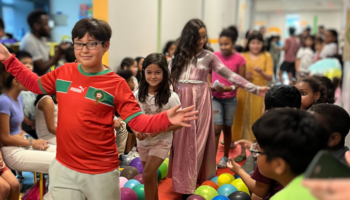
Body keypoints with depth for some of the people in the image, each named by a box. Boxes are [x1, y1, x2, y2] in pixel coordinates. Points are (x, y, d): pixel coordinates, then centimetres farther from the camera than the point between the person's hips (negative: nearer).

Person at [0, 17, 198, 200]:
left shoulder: (116, 84, -13)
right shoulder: (63, 73, 1)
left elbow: (137, 121, -15)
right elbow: (36, 84, 19)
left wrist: (165, 118, -32)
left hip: (101, 172, -4)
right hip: (63, 167, 4)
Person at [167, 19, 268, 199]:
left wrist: (255, 89, -8)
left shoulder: (208, 56, 0)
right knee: (181, 142, 3)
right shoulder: (178, 56, 6)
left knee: (196, 142, 1)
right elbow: (168, 79, 6)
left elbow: (230, 75, -2)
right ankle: (182, 182, 13)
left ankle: (190, 184, 11)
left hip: (200, 101, -2)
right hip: (181, 101, 2)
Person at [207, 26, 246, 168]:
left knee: (227, 127, 11)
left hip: (230, 99, 0)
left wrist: (229, 88, -21)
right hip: (215, 97, 0)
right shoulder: (214, 56, -3)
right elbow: (207, 75, 5)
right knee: (216, 127, -9)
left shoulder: (239, 59, -8)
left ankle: (225, 157, 28)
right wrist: (211, 86, -14)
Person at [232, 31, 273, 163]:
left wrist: (261, 72, -22)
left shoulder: (267, 57, 2)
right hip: (244, 92, 1)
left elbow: (270, 77, -3)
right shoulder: (242, 56, 4)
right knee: (242, 120, 3)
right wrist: (243, 76, -16)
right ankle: (242, 152, 14)